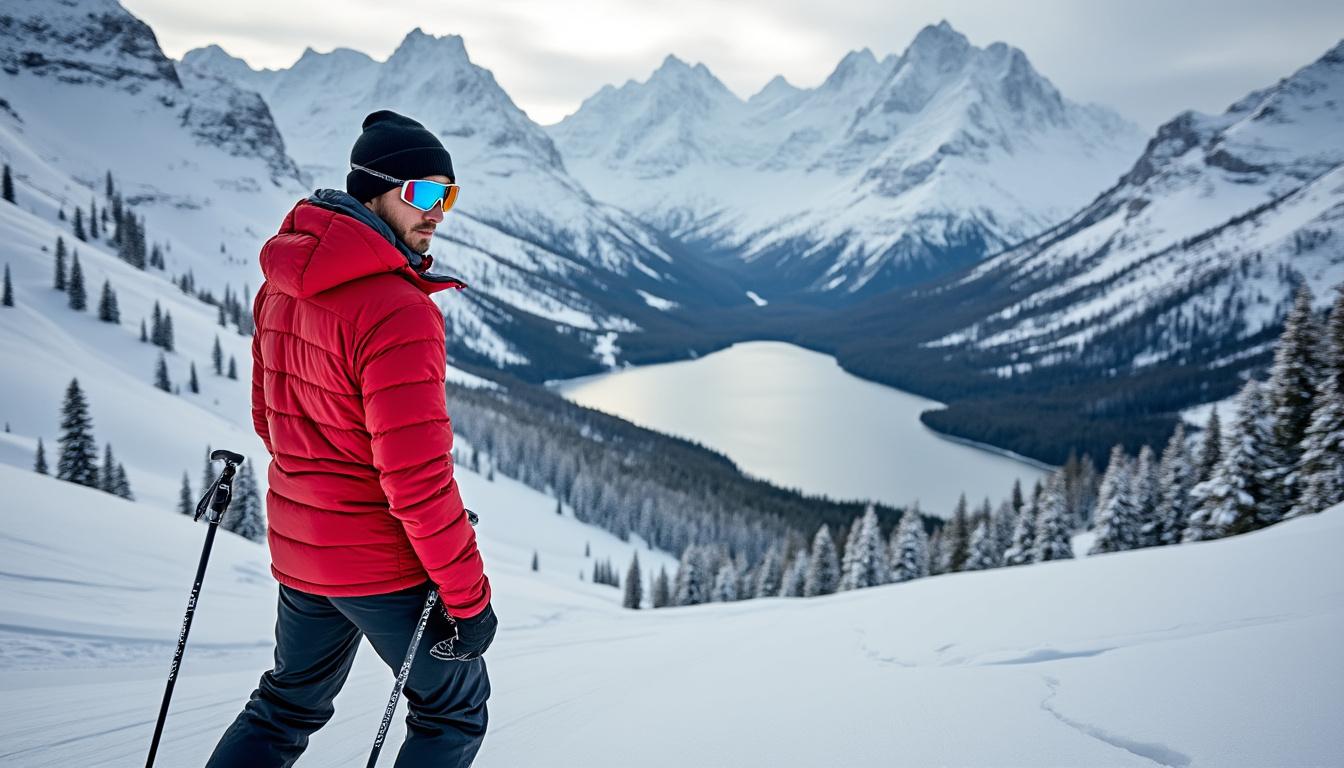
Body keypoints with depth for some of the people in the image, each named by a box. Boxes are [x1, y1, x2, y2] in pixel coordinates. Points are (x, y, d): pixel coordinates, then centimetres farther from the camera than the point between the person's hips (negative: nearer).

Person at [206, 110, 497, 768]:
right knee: (455, 713, 15)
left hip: (298, 553, 8)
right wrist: (468, 597, -16)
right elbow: (418, 479, -25)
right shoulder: (398, 311, -25)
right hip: (386, 563, -7)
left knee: (287, 708, 27)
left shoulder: (282, 287, 2)